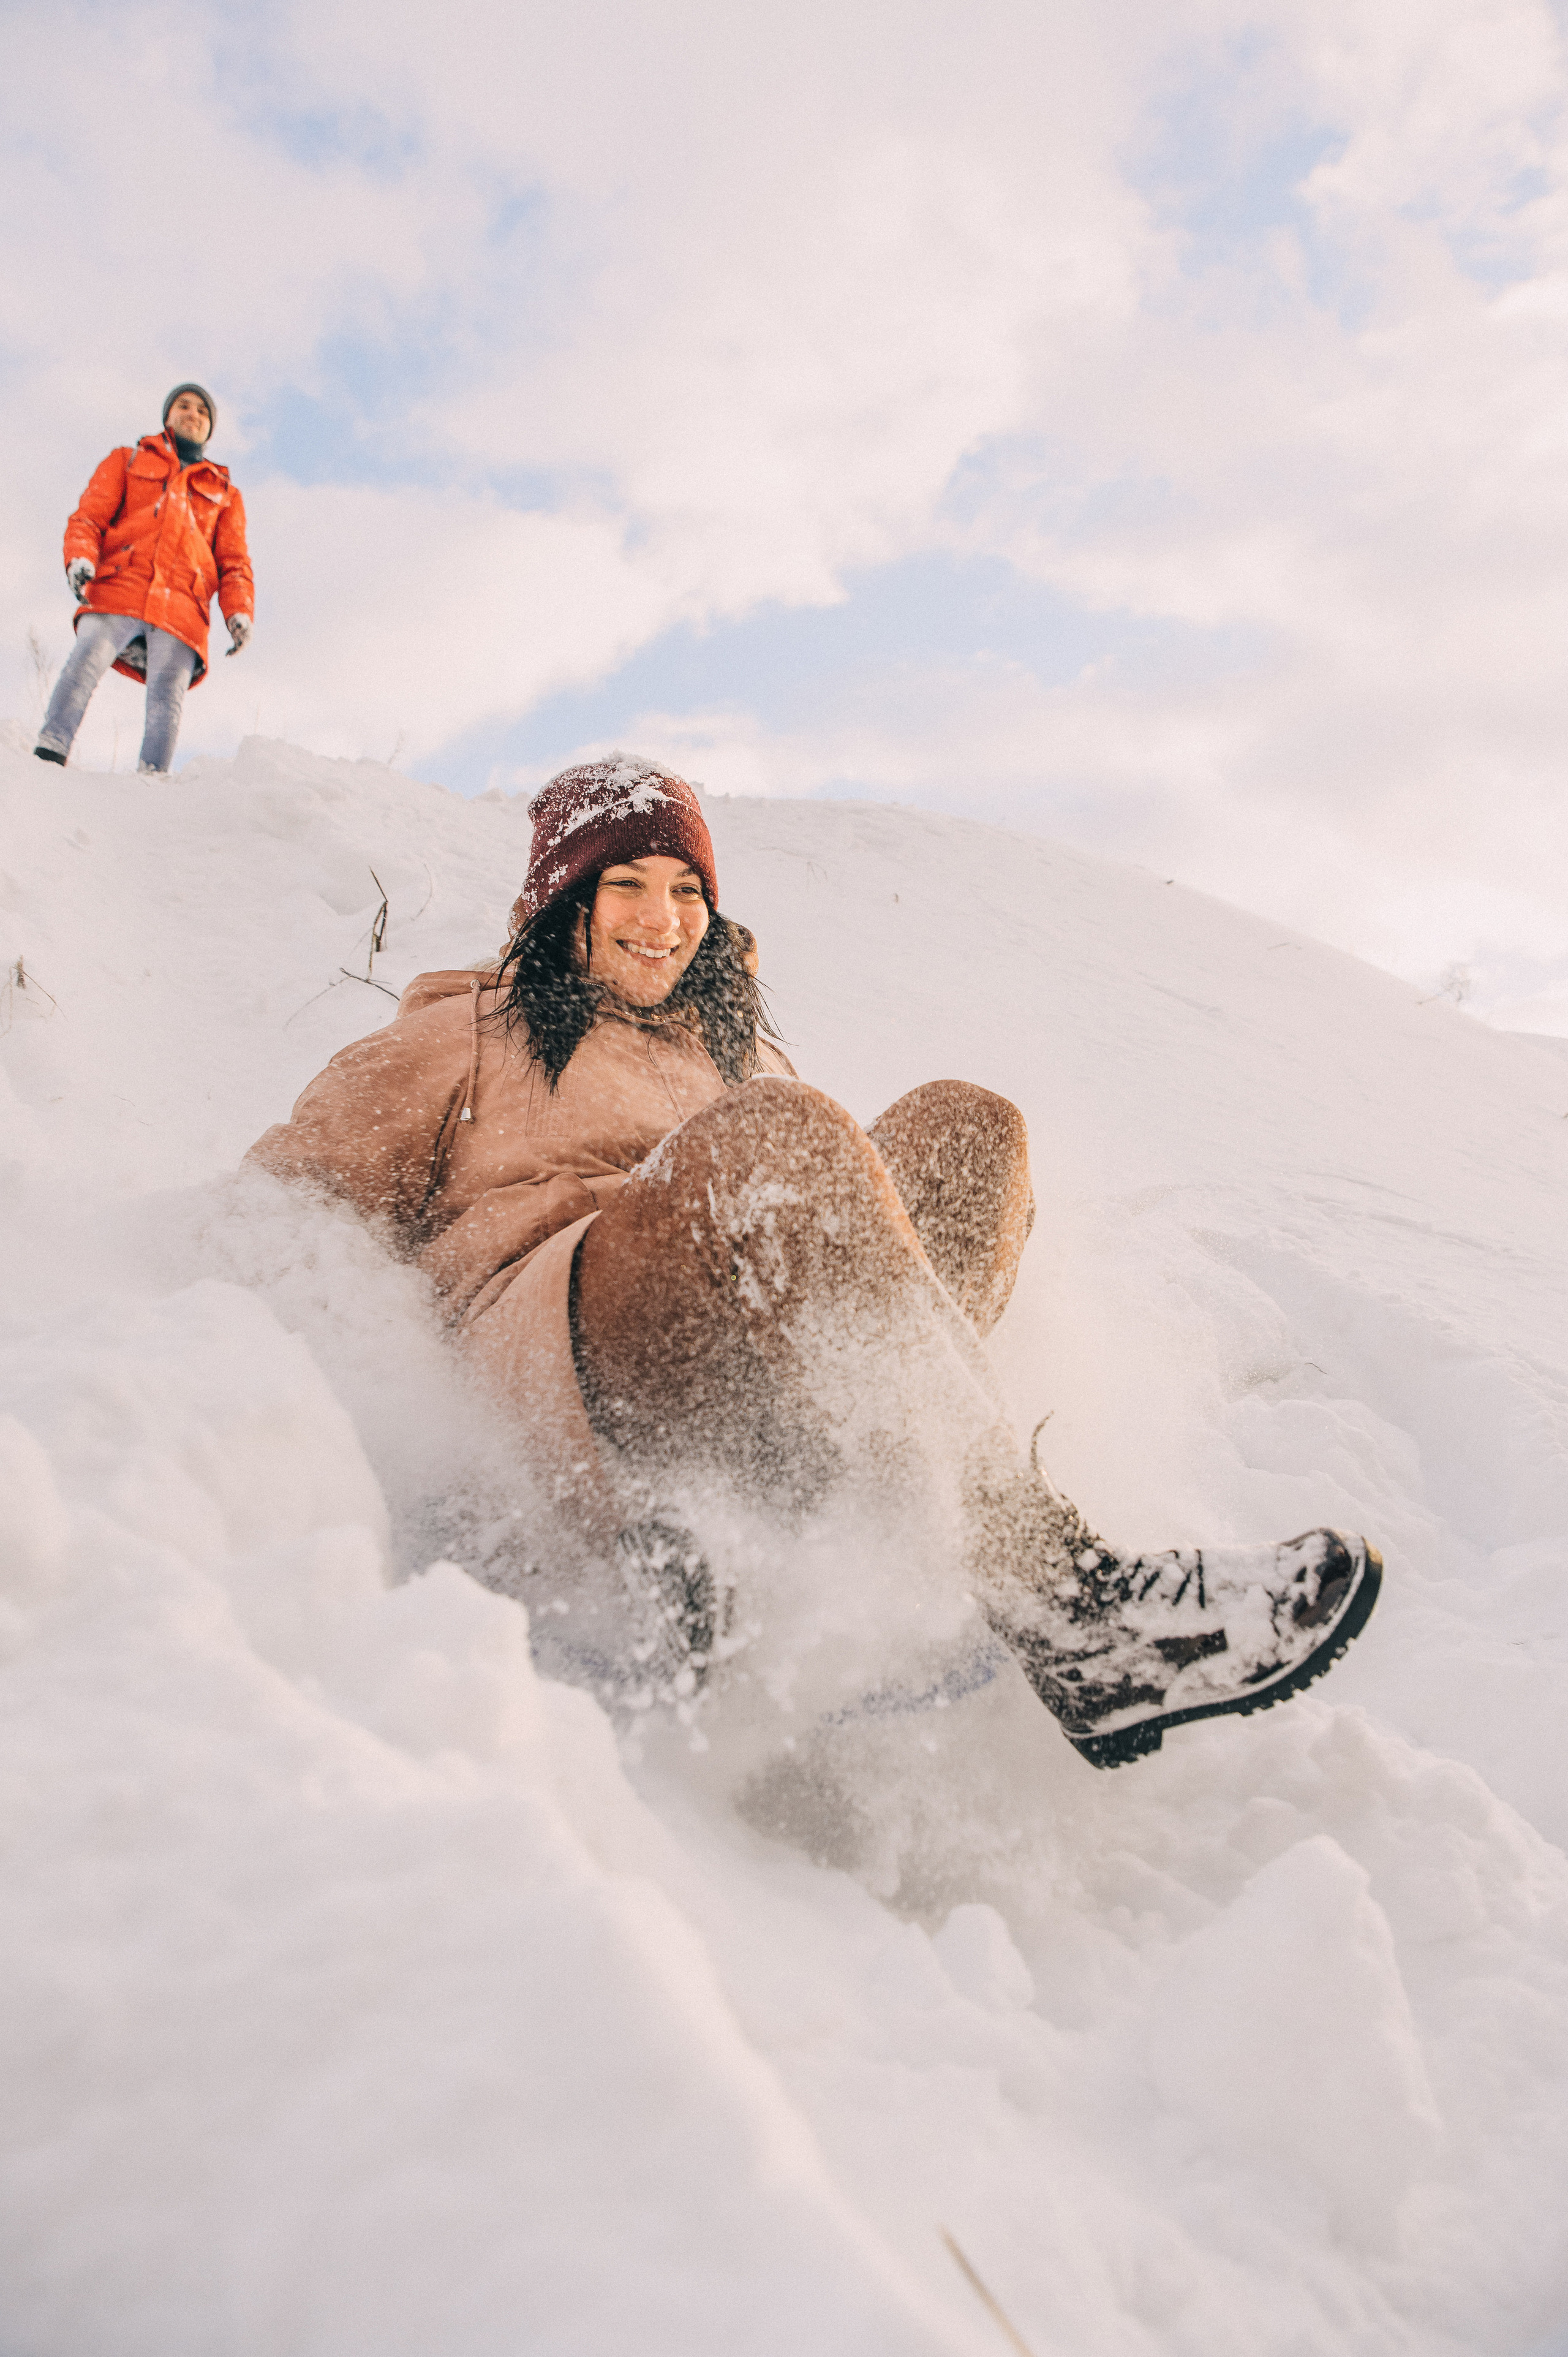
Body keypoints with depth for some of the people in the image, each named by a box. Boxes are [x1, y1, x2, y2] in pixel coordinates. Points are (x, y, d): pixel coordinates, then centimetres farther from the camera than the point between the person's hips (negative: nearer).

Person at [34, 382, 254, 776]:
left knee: (167, 697, -18)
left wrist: (239, 612, -1)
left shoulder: (225, 493, 31)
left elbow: (234, 563, 21)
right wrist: (80, 559, -7)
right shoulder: (129, 461, 28)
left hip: (181, 608, 1)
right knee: (86, 661, -25)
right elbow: (89, 517, 16)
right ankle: (49, 753, -33)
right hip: (120, 589, -1)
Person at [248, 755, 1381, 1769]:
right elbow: (287, 1194, 14)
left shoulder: (737, 1048, 33)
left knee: (960, 1125, -18)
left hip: (757, 1379, 5)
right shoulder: (468, 1037, 22)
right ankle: (1056, 1603, -42)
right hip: (556, 1367, -4)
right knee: (774, 1138, -31)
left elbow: (830, 1223, 26)